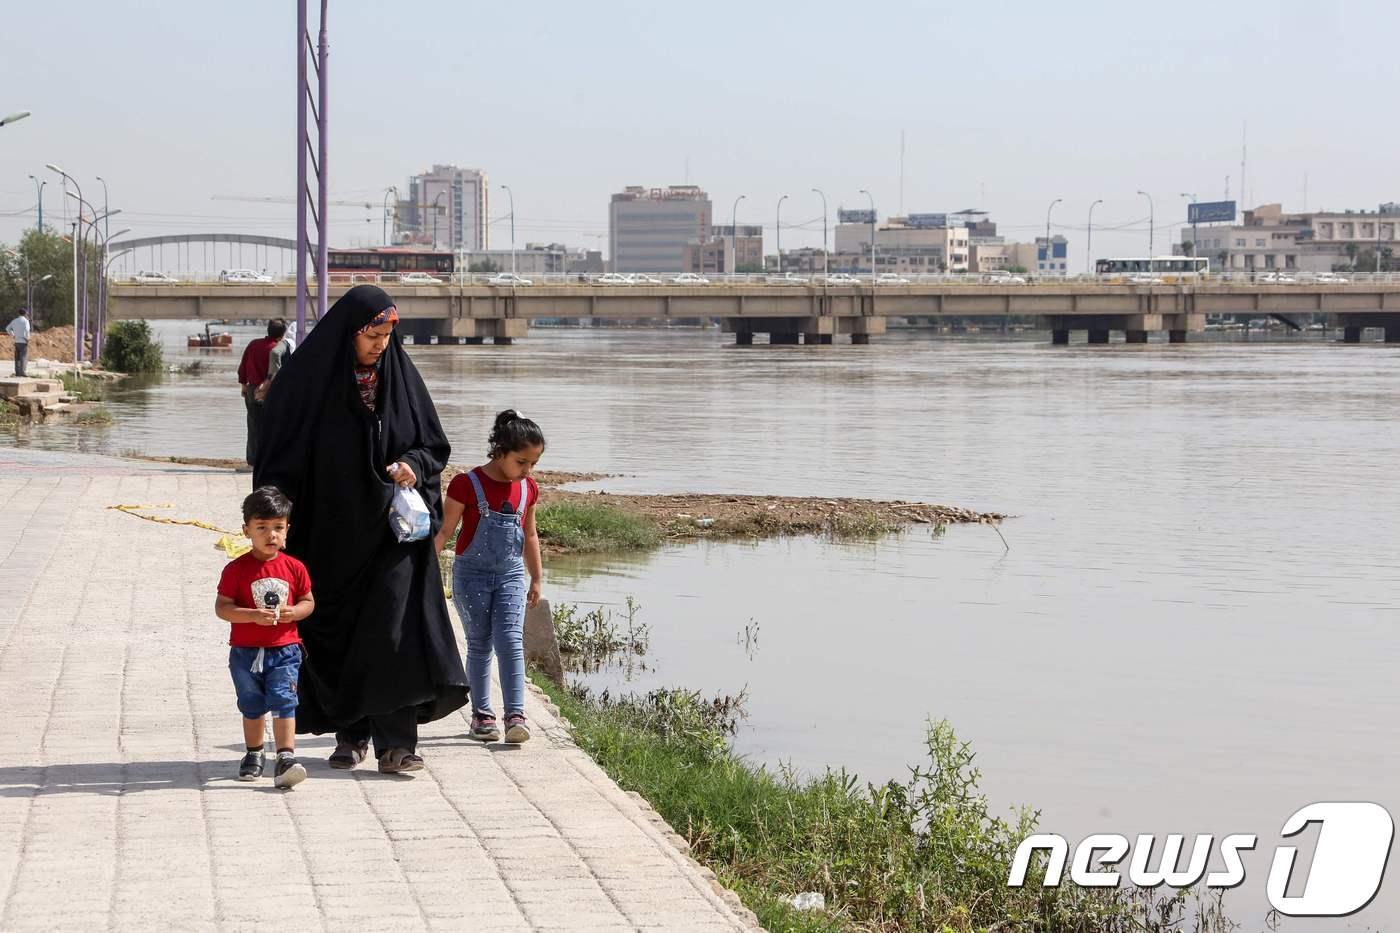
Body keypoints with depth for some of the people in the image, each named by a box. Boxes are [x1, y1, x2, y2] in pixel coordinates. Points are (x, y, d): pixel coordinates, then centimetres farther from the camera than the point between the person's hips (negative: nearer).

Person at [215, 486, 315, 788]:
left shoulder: (294, 568, 0)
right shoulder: (237, 569, -7)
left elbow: (308, 602, 8)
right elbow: (222, 607, -9)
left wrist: (293, 612, -14)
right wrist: (253, 615, -23)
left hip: (284, 651, 0)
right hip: (246, 652, 0)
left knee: (283, 703, -11)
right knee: (252, 706, 14)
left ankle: (286, 758, -14)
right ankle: (254, 754, 32)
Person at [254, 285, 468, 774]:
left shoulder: (401, 377, 2)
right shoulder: (306, 381, -6)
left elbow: (435, 446, 10)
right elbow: (281, 459, -3)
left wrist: (413, 465, -12)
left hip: (391, 528, 1)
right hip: (331, 532, -1)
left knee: (395, 626, -11)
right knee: (337, 635, 6)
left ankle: (395, 743, -12)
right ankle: (350, 734, 21)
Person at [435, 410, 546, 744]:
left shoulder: (528, 489, 4)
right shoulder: (467, 484, -11)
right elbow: (444, 531, -7)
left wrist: (536, 580, 20)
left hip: (511, 576, 3)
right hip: (472, 574, -3)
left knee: (510, 641, -9)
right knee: (479, 645, 4)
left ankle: (516, 715, -13)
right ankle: (481, 714, 13)